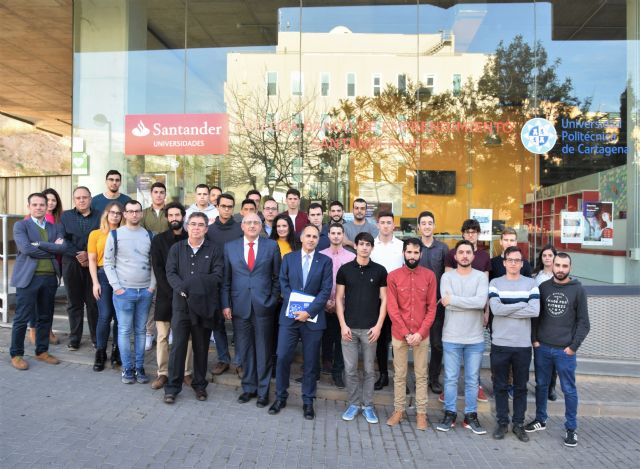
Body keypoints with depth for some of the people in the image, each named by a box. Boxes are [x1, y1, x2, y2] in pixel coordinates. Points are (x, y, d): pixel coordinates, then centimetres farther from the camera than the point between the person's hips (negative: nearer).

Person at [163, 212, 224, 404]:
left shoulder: (214, 250, 4)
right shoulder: (176, 248, 9)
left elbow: (217, 276, -7)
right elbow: (170, 273, 0)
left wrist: (191, 283, -16)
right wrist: (182, 289, -18)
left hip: (205, 304, 0)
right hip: (181, 303, 0)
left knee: (201, 346, 9)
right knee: (178, 345, 1)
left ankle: (200, 384, 24)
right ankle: (172, 386, 13)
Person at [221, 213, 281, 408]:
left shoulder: (271, 246, 2)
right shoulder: (230, 247, 6)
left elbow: (277, 276, 5)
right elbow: (225, 279, 5)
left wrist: (273, 300, 0)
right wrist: (225, 305, -1)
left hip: (264, 306, -1)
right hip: (239, 306, 2)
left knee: (263, 350, 7)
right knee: (245, 350, 11)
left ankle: (263, 391, 21)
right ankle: (248, 388, 27)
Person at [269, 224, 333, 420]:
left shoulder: (325, 261, 2)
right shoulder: (288, 258, 8)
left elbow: (326, 290, -4)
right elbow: (283, 284, 3)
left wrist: (309, 311, -13)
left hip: (313, 318, -1)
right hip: (289, 315, 1)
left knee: (310, 362, 6)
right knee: (283, 357, 0)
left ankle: (308, 402, 20)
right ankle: (280, 397, 18)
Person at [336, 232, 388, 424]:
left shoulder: (379, 270, 0)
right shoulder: (345, 269, 1)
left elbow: (384, 299, 2)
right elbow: (339, 298, 2)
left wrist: (378, 326, -6)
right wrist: (343, 325, -5)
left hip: (370, 328, 0)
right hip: (349, 327, 0)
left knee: (369, 370, 9)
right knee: (350, 369, 7)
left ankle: (368, 405, 23)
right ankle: (354, 403, 22)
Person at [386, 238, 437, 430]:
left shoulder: (429, 276, -1)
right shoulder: (393, 276, -3)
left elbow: (432, 308, -1)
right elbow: (392, 308, -6)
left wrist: (420, 333, -10)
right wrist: (406, 333, -11)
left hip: (421, 335, 0)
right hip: (399, 334, 0)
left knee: (421, 375, 9)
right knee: (399, 375, 10)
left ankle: (421, 412, 20)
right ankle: (398, 410, 22)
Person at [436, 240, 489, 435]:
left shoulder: (481, 277, -2)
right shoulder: (447, 276, -2)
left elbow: (481, 301, -18)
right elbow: (447, 303, -15)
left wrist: (453, 299, -16)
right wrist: (471, 304, -13)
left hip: (475, 338, 1)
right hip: (451, 338, 0)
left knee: (472, 380, 12)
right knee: (450, 378, 9)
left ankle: (471, 416, 25)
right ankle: (449, 414, 23)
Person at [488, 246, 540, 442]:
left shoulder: (530, 283, 3)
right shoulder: (495, 283, 1)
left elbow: (535, 311, -11)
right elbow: (495, 309, -14)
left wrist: (506, 310, -12)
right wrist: (522, 304, -10)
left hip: (523, 344, 1)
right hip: (500, 343, 0)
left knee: (520, 387, 11)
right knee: (500, 386, 9)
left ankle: (518, 424, 24)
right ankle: (502, 422, 22)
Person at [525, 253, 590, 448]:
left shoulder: (578, 290, -2)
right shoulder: (543, 287, 4)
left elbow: (583, 322, -1)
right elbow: (535, 315, 8)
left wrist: (573, 346, -7)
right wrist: (535, 340, 0)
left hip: (565, 350, -2)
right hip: (542, 347, 3)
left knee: (569, 390, 6)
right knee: (541, 385, 13)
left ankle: (571, 428, 18)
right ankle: (540, 419, 29)